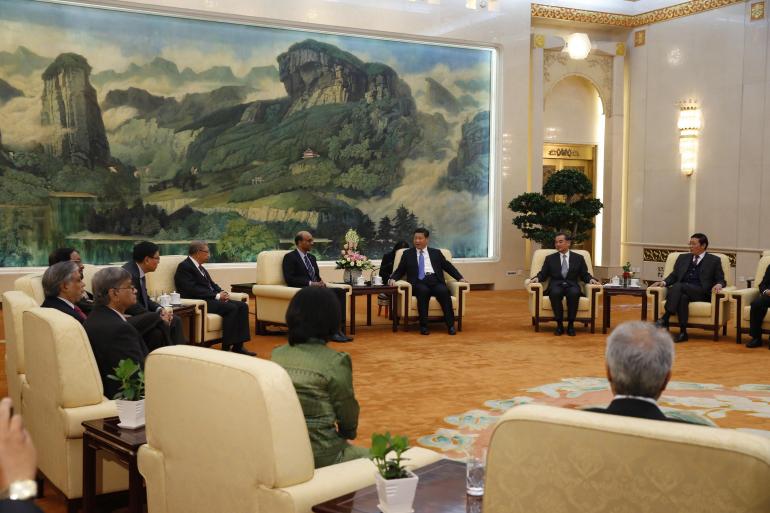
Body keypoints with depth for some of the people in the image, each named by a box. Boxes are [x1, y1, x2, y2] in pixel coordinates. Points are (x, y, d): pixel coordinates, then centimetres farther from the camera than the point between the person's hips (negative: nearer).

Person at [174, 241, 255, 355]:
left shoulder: (199, 267, 21)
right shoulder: (184, 267, -8)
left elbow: (212, 284, 22)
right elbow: (193, 290, -19)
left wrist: (222, 293, 0)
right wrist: (217, 296, -18)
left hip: (211, 299, 10)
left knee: (242, 306, -7)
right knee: (231, 308, -27)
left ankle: (238, 346, -9)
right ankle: (226, 348, -24)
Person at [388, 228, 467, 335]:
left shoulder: (436, 253, 21)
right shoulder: (407, 254, 19)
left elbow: (449, 267, 16)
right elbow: (400, 270, 16)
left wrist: (460, 278, 2)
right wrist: (393, 279, -5)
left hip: (435, 281, 1)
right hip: (419, 283, -1)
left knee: (444, 291, -32)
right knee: (423, 291, -37)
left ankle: (450, 325, -30)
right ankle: (423, 326, -34)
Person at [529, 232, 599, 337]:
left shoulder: (579, 258, 16)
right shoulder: (550, 258, 17)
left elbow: (584, 275, 13)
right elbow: (543, 274, 12)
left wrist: (591, 279, -8)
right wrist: (537, 278, -10)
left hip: (572, 286, 0)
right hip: (556, 286, 0)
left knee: (574, 293, -37)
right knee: (555, 292, -37)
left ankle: (571, 324, -25)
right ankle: (559, 324, -25)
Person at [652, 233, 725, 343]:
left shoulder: (714, 261, 15)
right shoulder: (683, 258, 24)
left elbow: (720, 280, 12)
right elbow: (674, 276, 21)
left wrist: (718, 285, -13)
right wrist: (664, 282, 0)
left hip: (701, 293, -3)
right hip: (682, 291, 3)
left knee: (678, 286, -34)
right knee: (682, 297, -37)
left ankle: (664, 319, -39)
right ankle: (682, 332, -37)